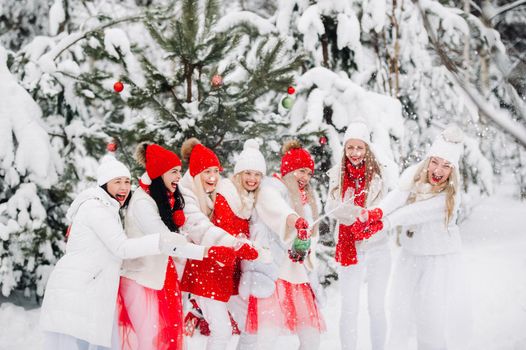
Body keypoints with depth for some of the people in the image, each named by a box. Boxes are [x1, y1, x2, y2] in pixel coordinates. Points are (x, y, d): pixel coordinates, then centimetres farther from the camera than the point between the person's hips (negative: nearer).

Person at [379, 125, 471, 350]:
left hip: (440, 261, -4)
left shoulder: (450, 198, -20)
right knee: (400, 308, 11)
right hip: (410, 256, 4)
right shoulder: (413, 176, -9)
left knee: (439, 314, -3)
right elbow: (397, 198, -28)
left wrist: (384, 221, -40)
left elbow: (416, 213, -30)